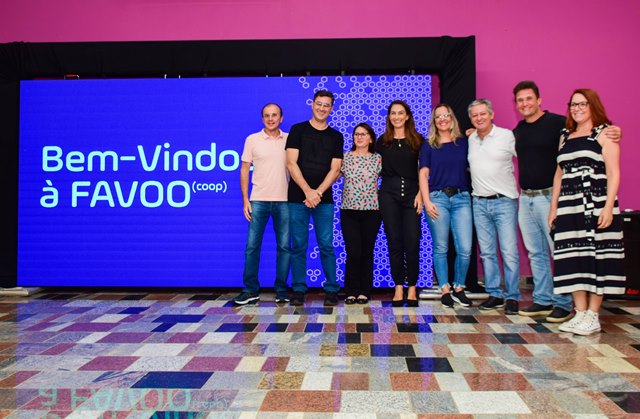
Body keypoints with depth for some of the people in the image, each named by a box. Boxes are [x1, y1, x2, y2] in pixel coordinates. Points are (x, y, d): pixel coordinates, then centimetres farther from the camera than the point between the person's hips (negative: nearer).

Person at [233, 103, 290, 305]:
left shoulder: (289, 140, 8)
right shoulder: (252, 140, 6)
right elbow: (244, 170, 6)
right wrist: (245, 199, -1)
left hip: (284, 200, 1)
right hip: (259, 200, -1)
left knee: (284, 246, 3)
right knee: (252, 245, -1)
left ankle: (281, 290, 14)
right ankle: (251, 290, 9)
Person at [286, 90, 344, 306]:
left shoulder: (336, 137, 11)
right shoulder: (298, 130, 6)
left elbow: (335, 169, 4)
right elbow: (291, 163, -3)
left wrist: (318, 192, -10)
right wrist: (307, 191, -12)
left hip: (324, 199, 1)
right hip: (298, 197, -1)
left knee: (326, 245, 0)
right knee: (298, 245, 1)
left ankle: (331, 289, 9)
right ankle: (298, 290, 10)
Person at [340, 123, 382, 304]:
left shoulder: (378, 159, 6)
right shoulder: (345, 158, 6)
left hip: (372, 210, 1)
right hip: (349, 210, 0)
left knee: (367, 252, 4)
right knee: (353, 251, -6)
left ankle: (364, 291, 15)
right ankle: (352, 291, 8)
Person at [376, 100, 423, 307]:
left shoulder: (418, 140, 6)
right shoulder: (382, 141, 10)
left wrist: (420, 194, -6)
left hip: (411, 193, -1)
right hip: (389, 194, 1)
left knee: (412, 243, -3)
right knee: (394, 243, 3)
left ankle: (412, 288, 10)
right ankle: (399, 288, 12)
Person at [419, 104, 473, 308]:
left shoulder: (464, 142, 12)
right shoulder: (429, 145, 8)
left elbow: (471, 169, 13)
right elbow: (423, 173, 3)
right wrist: (426, 201, -7)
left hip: (461, 198, 1)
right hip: (437, 198, -1)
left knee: (465, 249, -4)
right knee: (440, 248, 3)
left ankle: (459, 288, 15)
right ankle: (445, 290, 15)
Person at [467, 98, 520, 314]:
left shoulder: (507, 136, -3)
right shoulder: (470, 139, 10)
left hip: (504, 201, -4)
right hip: (479, 202, 5)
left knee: (509, 252, -5)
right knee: (487, 252, 8)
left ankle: (512, 297, 5)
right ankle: (494, 294, 17)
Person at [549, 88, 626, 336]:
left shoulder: (604, 134, 1)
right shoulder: (565, 136, 17)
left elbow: (613, 173, -6)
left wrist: (609, 207, -16)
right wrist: (554, 208, 12)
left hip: (596, 205, -5)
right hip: (569, 208, 5)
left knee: (597, 257, -1)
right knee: (573, 259, 3)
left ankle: (593, 316, 6)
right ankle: (580, 313, 12)